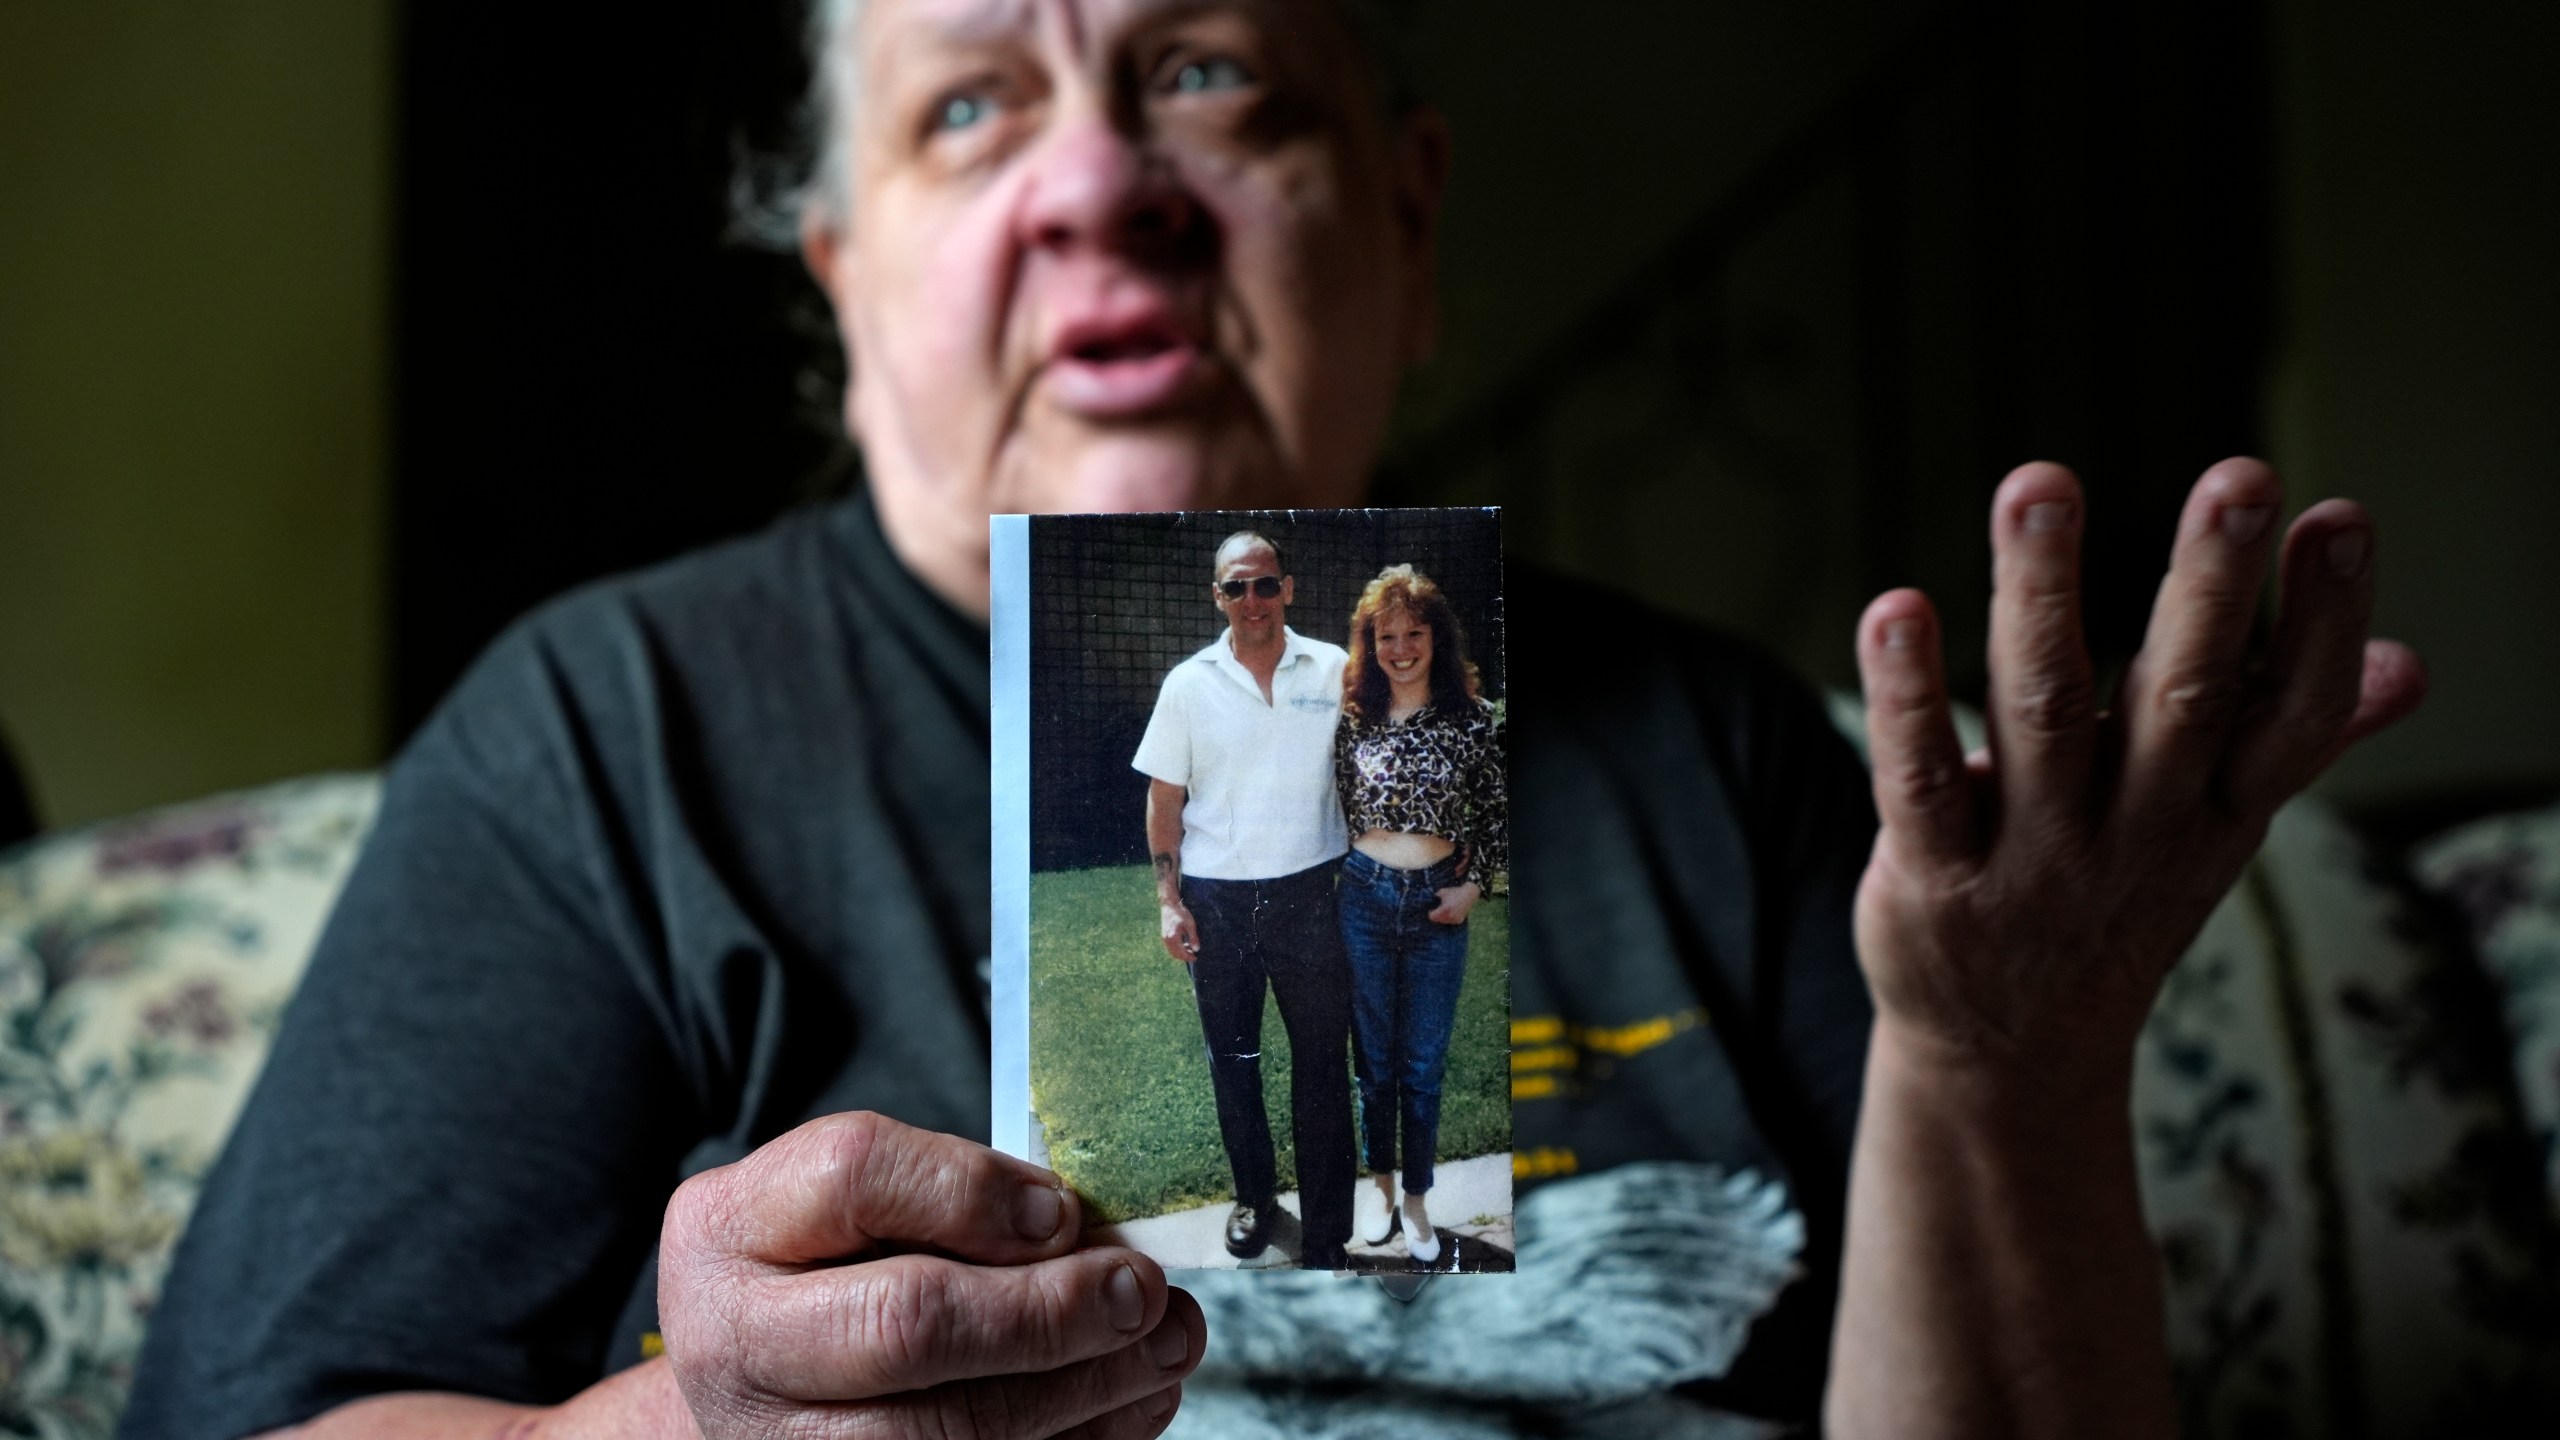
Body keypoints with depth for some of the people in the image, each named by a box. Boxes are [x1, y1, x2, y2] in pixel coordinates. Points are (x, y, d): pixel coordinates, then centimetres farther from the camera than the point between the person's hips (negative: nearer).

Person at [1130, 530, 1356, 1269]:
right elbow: (1164, 800, 3)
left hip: (1308, 893, -1)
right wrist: (1169, 900, -4)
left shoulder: (1334, 670, -4)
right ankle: (1254, 1195, 35)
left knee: (1321, 1062, 1)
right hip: (1216, 900, 1)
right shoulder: (1188, 683, -1)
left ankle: (1325, 1238, 7)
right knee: (1232, 1057, 15)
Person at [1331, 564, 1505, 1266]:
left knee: (1423, 1064, 8)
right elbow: (1333, 807, 6)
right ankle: (1380, 1176, 31)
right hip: (1364, 898, 1)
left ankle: (1416, 1197, 22)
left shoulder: (1474, 720, -6)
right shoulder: (1353, 720, -3)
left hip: (1437, 904, -1)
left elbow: (1494, 814, 2)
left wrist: (1474, 884, -6)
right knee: (1374, 1055, 13)